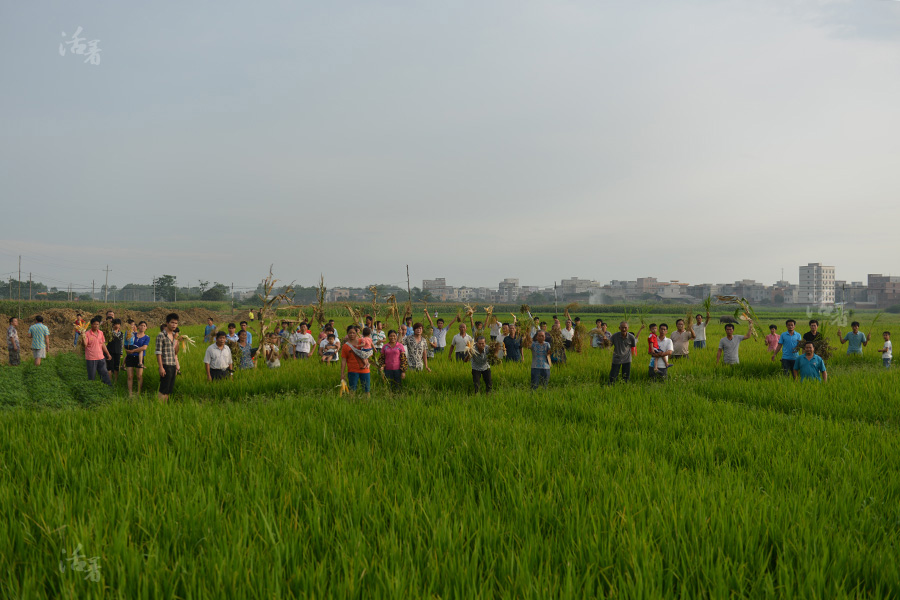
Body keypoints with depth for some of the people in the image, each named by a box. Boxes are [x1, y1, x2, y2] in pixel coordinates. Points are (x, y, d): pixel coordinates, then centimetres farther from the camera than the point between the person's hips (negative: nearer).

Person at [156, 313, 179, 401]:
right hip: (165, 366, -7)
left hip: (173, 366, 7)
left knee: (170, 390, 8)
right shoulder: (161, 335, -8)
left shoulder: (173, 335, 14)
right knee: (164, 389, -6)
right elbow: (158, 353, -12)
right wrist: (161, 367, -17)